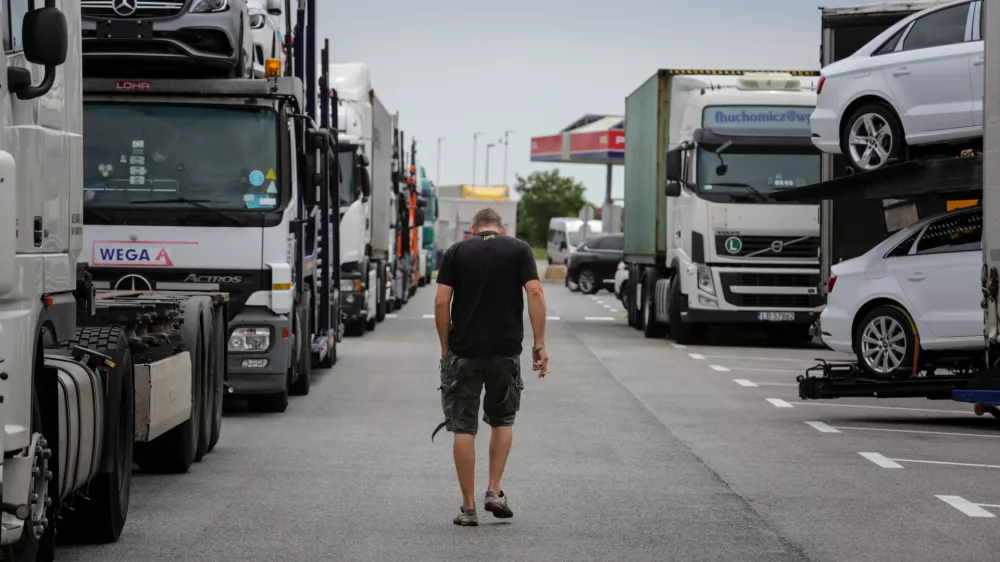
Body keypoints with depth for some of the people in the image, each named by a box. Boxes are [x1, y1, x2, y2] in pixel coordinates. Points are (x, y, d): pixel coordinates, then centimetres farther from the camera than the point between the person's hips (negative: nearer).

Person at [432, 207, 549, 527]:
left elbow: (441, 302, -4)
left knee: (464, 428, 5)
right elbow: (535, 293, -7)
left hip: (463, 352, -1)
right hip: (505, 350, 1)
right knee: (502, 420, 20)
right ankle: (494, 492, 9)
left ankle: (468, 508, 3)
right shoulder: (519, 249, 5)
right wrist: (540, 344, -5)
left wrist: (445, 347, 5)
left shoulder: (456, 252, 5)